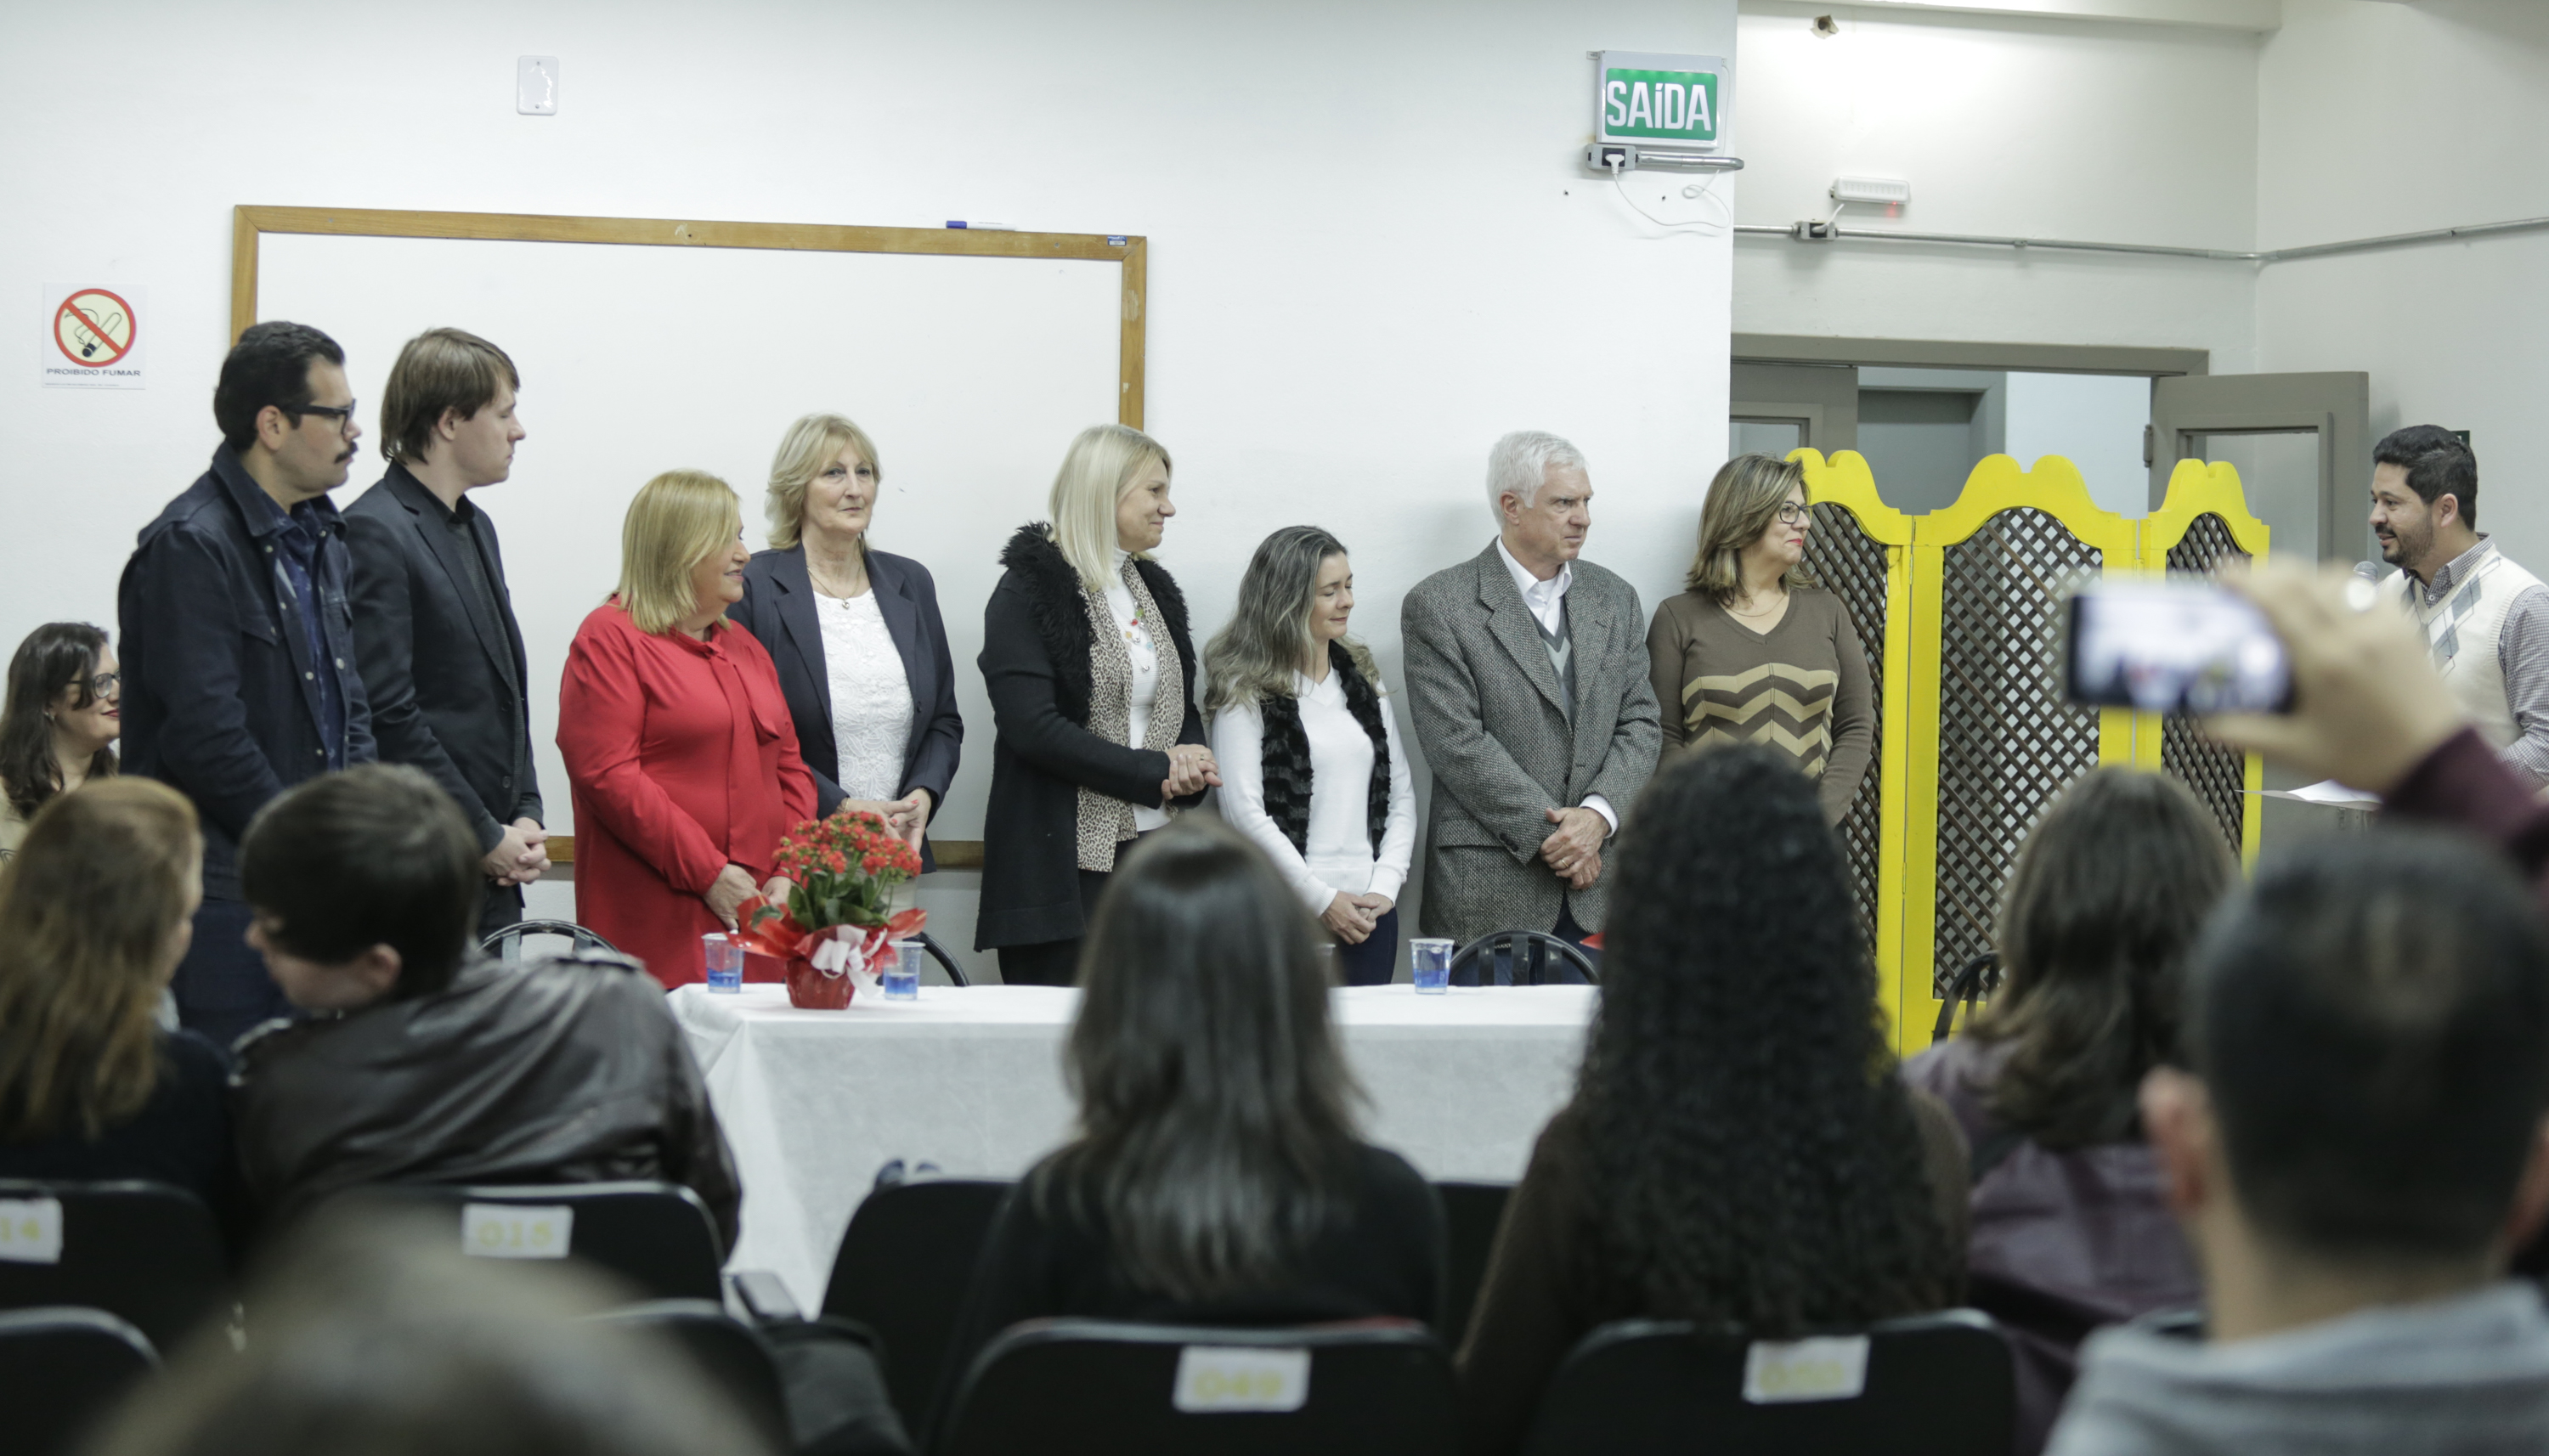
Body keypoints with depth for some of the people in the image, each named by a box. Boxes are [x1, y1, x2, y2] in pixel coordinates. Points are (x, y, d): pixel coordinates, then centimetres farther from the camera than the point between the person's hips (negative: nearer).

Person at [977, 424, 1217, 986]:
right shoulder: (1030, 589, -6)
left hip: (1154, 852, 7)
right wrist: (1156, 772, -14)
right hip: (1063, 867, -7)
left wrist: (1189, 768, -2)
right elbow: (1033, 727, -16)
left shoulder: (1153, 588, 17)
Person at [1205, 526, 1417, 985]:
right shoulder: (1247, 690, -3)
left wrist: (1385, 887, -1)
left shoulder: (1363, 679, 14)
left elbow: (1401, 793, 13)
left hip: (1369, 914, 5)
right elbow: (1244, 812, -10)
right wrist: (1322, 900, -11)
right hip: (1284, 914, -5)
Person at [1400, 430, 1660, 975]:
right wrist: (1549, 835, -13)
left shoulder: (1614, 598, 14)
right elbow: (1458, 743, -10)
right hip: (1490, 885, -4)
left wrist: (1598, 816, -8)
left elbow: (1640, 723, 10)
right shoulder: (1439, 606, -3)